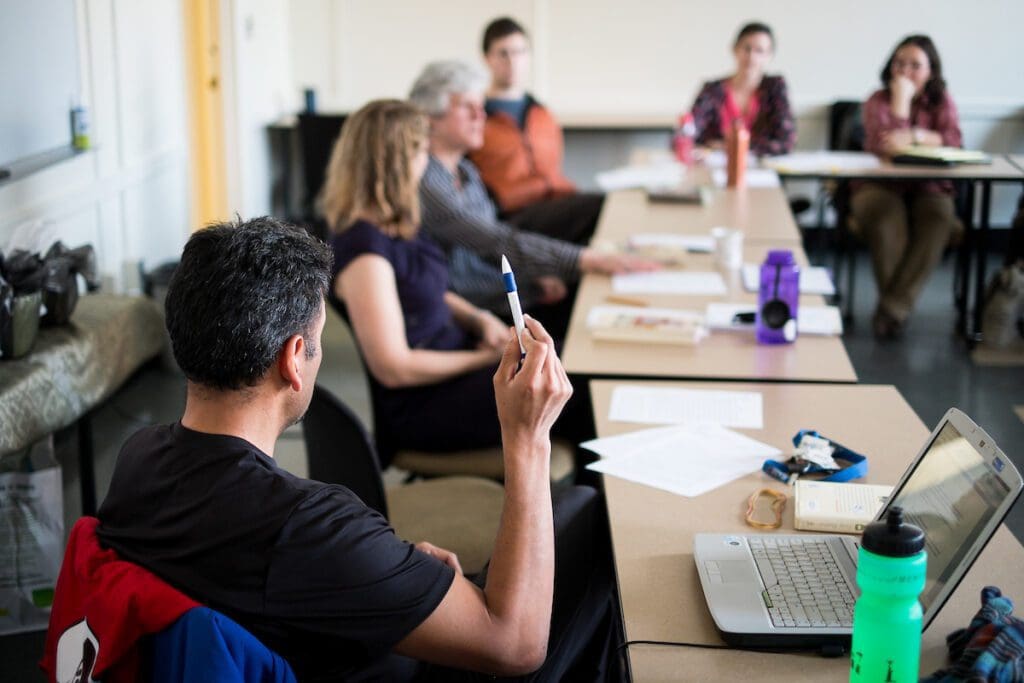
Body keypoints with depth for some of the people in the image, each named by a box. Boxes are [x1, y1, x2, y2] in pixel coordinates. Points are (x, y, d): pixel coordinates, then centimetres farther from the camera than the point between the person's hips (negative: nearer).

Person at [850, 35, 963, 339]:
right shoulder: (878, 101, 4)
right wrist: (901, 100, -14)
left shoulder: (942, 103, 11)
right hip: (880, 188, -1)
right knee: (888, 222, -36)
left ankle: (891, 308, -31)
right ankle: (897, 308, -24)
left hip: (928, 189, 2)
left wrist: (916, 136, -20)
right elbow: (882, 146, -13)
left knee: (938, 224, -33)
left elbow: (954, 142, -6)